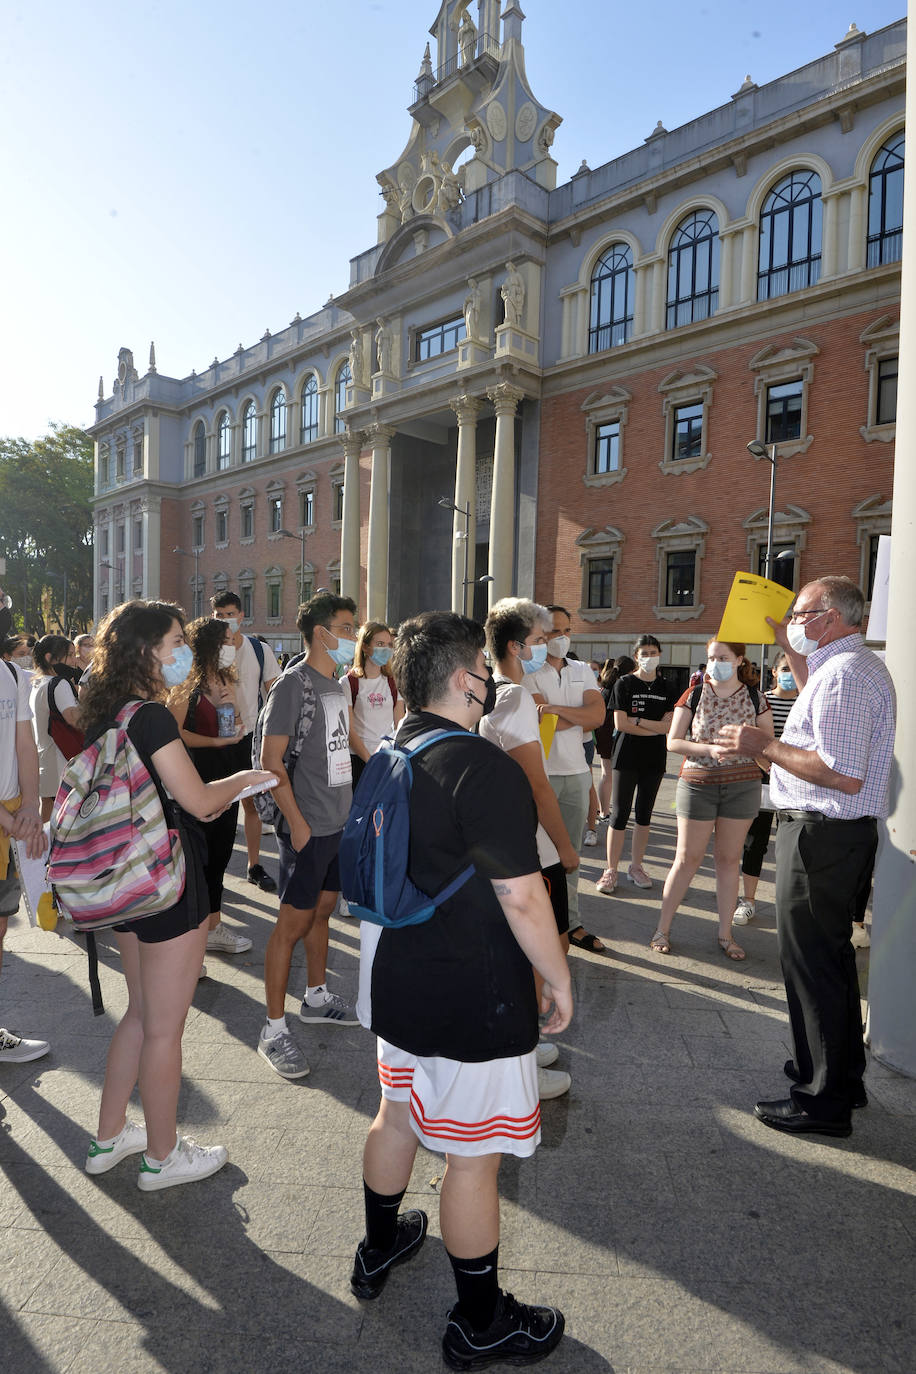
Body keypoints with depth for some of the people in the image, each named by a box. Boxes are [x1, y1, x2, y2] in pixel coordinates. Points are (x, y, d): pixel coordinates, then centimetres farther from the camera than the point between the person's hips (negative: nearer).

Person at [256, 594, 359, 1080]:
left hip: (339, 821, 8)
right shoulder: (293, 685, -15)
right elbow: (271, 760, -17)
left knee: (323, 909, 20)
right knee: (293, 922, -1)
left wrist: (350, 807, 16)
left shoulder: (338, 686, 11)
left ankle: (316, 998, 37)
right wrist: (296, 822, -19)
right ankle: (273, 1029, 11)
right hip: (307, 826, -8)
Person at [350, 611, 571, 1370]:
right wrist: (559, 978, -10)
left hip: (398, 978, 9)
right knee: (474, 1156, 10)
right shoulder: (486, 769, -25)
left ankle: (379, 1248, 50)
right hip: (473, 996, -8)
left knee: (398, 1113, 27)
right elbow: (522, 896, -25)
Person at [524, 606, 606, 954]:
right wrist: (581, 718, -5)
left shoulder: (583, 671, 12)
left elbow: (598, 714, -4)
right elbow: (541, 721, -17)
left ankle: (571, 922, 22)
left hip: (577, 772, 5)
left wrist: (557, 709, -15)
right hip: (540, 772, -5)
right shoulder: (528, 672, -5)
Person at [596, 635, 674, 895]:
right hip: (626, 757, -3)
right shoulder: (624, 684, -3)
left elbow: (668, 726, -4)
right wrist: (655, 728, -9)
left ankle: (636, 867, 21)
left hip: (654, 759, 3)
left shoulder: (666, 687, 6)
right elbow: (620, 724, -11)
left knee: (644, 814, 10)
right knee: (620, 814, -3)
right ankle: (611, 871, 4)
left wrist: (636, 720, -13)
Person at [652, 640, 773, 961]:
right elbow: (672, 741, -4)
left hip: (742, 786, 2)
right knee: (687, 858, 2)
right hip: (698, 784, -2)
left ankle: (725, 934, 21)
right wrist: (710, 748, -18)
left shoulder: (755, 700, 4)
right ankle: (662, 929, 13)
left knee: (729, 859, 9)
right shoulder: (693, 696, 0)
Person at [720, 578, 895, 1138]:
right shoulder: (860, 664, 14)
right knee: (832, 953, 21)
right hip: (842, 833, 11)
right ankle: (843, 1072, 37)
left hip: (822, 835, -11)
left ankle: (824, 1100, 12)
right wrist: (791, 650, 31)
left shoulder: (844, 675, -21)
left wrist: (765, 745, -20)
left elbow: (845, 775, -28)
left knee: (811, 960, -1)